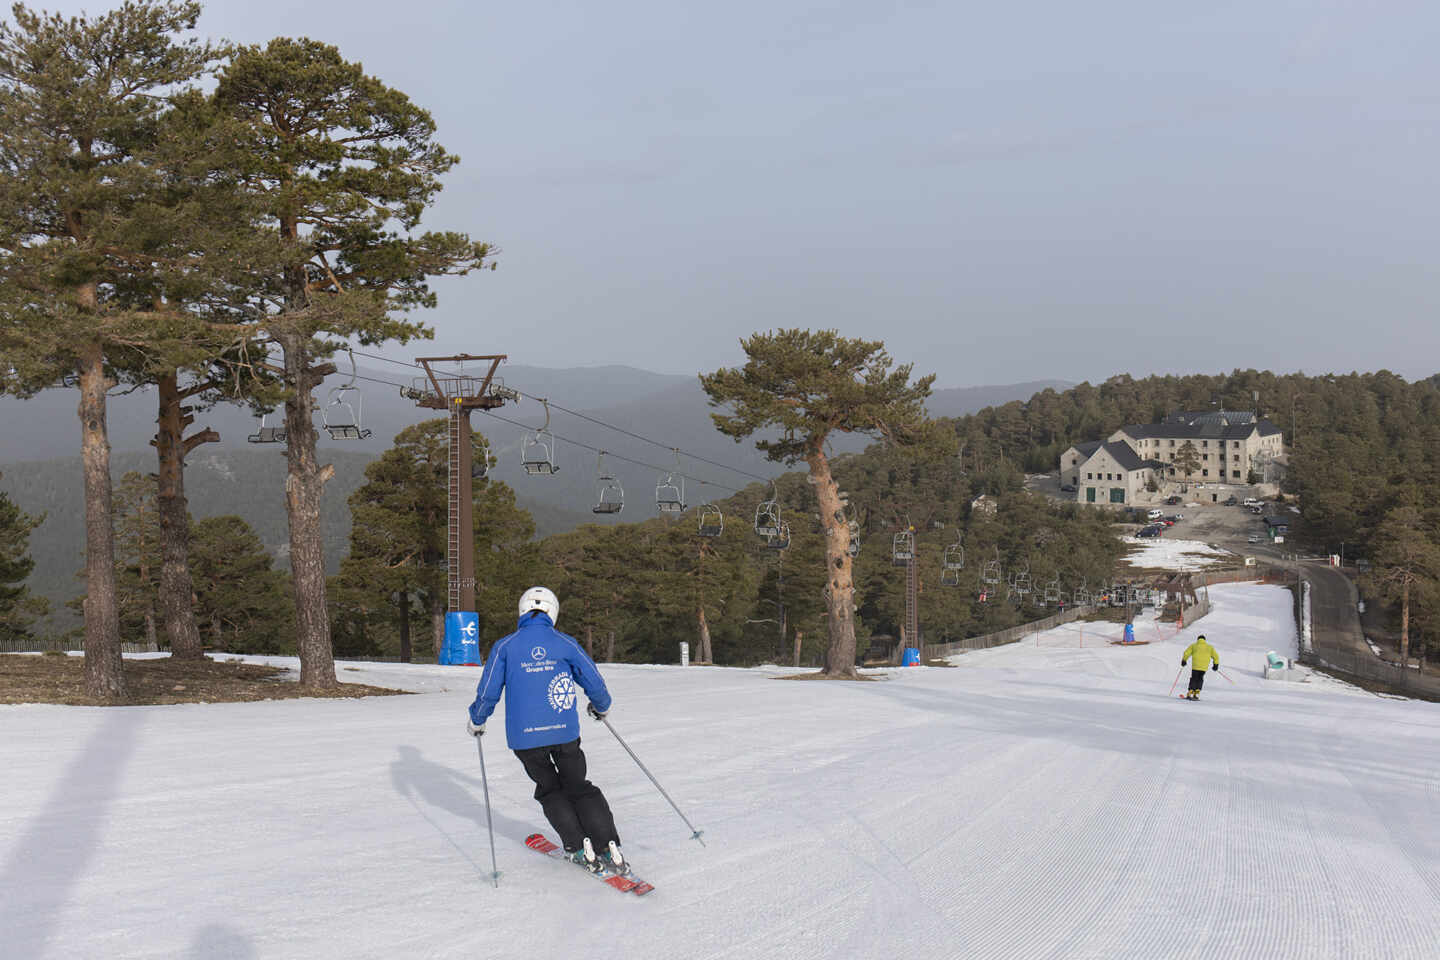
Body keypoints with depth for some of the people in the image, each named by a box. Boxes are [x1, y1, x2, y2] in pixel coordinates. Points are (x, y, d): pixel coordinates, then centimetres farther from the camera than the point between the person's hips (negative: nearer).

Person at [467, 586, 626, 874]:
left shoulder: (505, 647, 1)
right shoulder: (565, 643, 3)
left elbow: (488, 692, -1)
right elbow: (594, 682, 5)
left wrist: (477, 720, 18)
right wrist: (601, 707, 26)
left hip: (525, 736, -1)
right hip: (565, 732, 1)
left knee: (550, 791, 19)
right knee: (579, 788, 16)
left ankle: (581, 849, 7)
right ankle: (609, 848, 3)